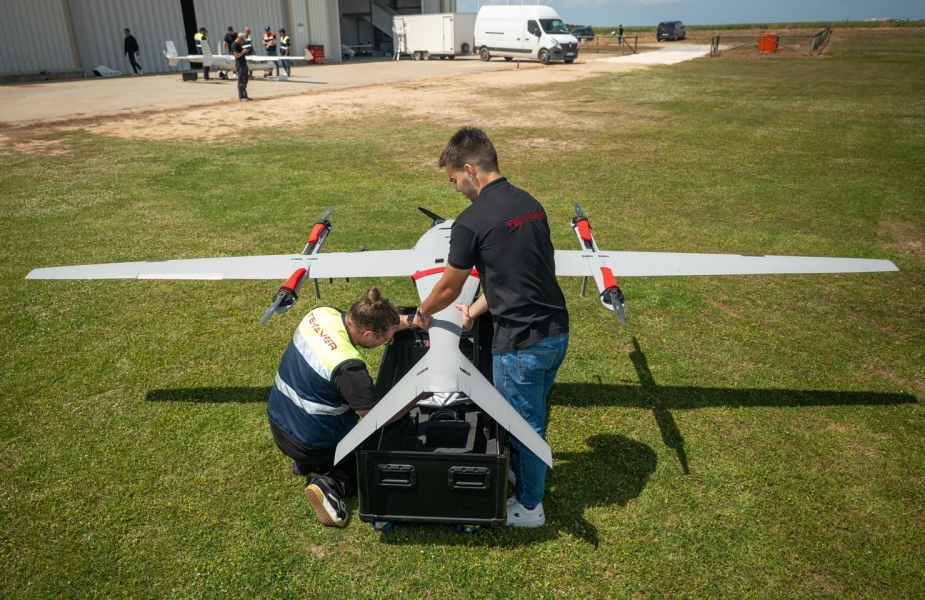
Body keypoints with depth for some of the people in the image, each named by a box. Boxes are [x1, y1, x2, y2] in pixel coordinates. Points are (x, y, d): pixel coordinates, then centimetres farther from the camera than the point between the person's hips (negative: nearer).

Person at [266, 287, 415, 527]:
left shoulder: (322, 314, -13)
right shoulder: (348, 366, -33)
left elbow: (374, 320, 5)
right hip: (308, 442, -7)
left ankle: (306, 464, 20)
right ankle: (331, 484, -6)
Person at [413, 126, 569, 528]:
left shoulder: (471, 221, -16)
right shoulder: (530, 204, 8)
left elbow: (448, 288, -4)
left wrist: (422, 314, 15)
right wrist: (477, 310, 16)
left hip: (521, 342, -8)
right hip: (557, 331, 8)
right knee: (532, 414, 26)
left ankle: (529, 506, 32)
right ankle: (524, 475, 47)